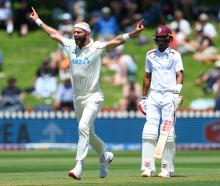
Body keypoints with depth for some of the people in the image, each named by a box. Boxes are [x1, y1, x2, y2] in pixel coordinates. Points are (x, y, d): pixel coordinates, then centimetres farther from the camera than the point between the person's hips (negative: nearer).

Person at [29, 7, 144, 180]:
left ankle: (79, 167, -26)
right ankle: (105, 156, 39)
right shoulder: (71, 46, 6)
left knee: (84, 128, -22)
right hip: (78, 98, 7)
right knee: (89, 133, 15)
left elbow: (117, 41, -22)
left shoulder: (98, 48, -10)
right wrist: (38, 21, 26)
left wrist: (132, 34, -36)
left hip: (93, 96, -6)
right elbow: (54, 34, 18)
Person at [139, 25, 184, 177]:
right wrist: (144, 98, 19)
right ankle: (148, 167, -9)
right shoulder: (150, 55, 15)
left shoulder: (175, 55, 3)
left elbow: (180, 74, -6)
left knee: (168, 132, -5)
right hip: (153, 95, 4)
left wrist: (177, 92, -22)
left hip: (169, 96, -4)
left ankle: (167, 168, 0)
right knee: (149, 130, -7)